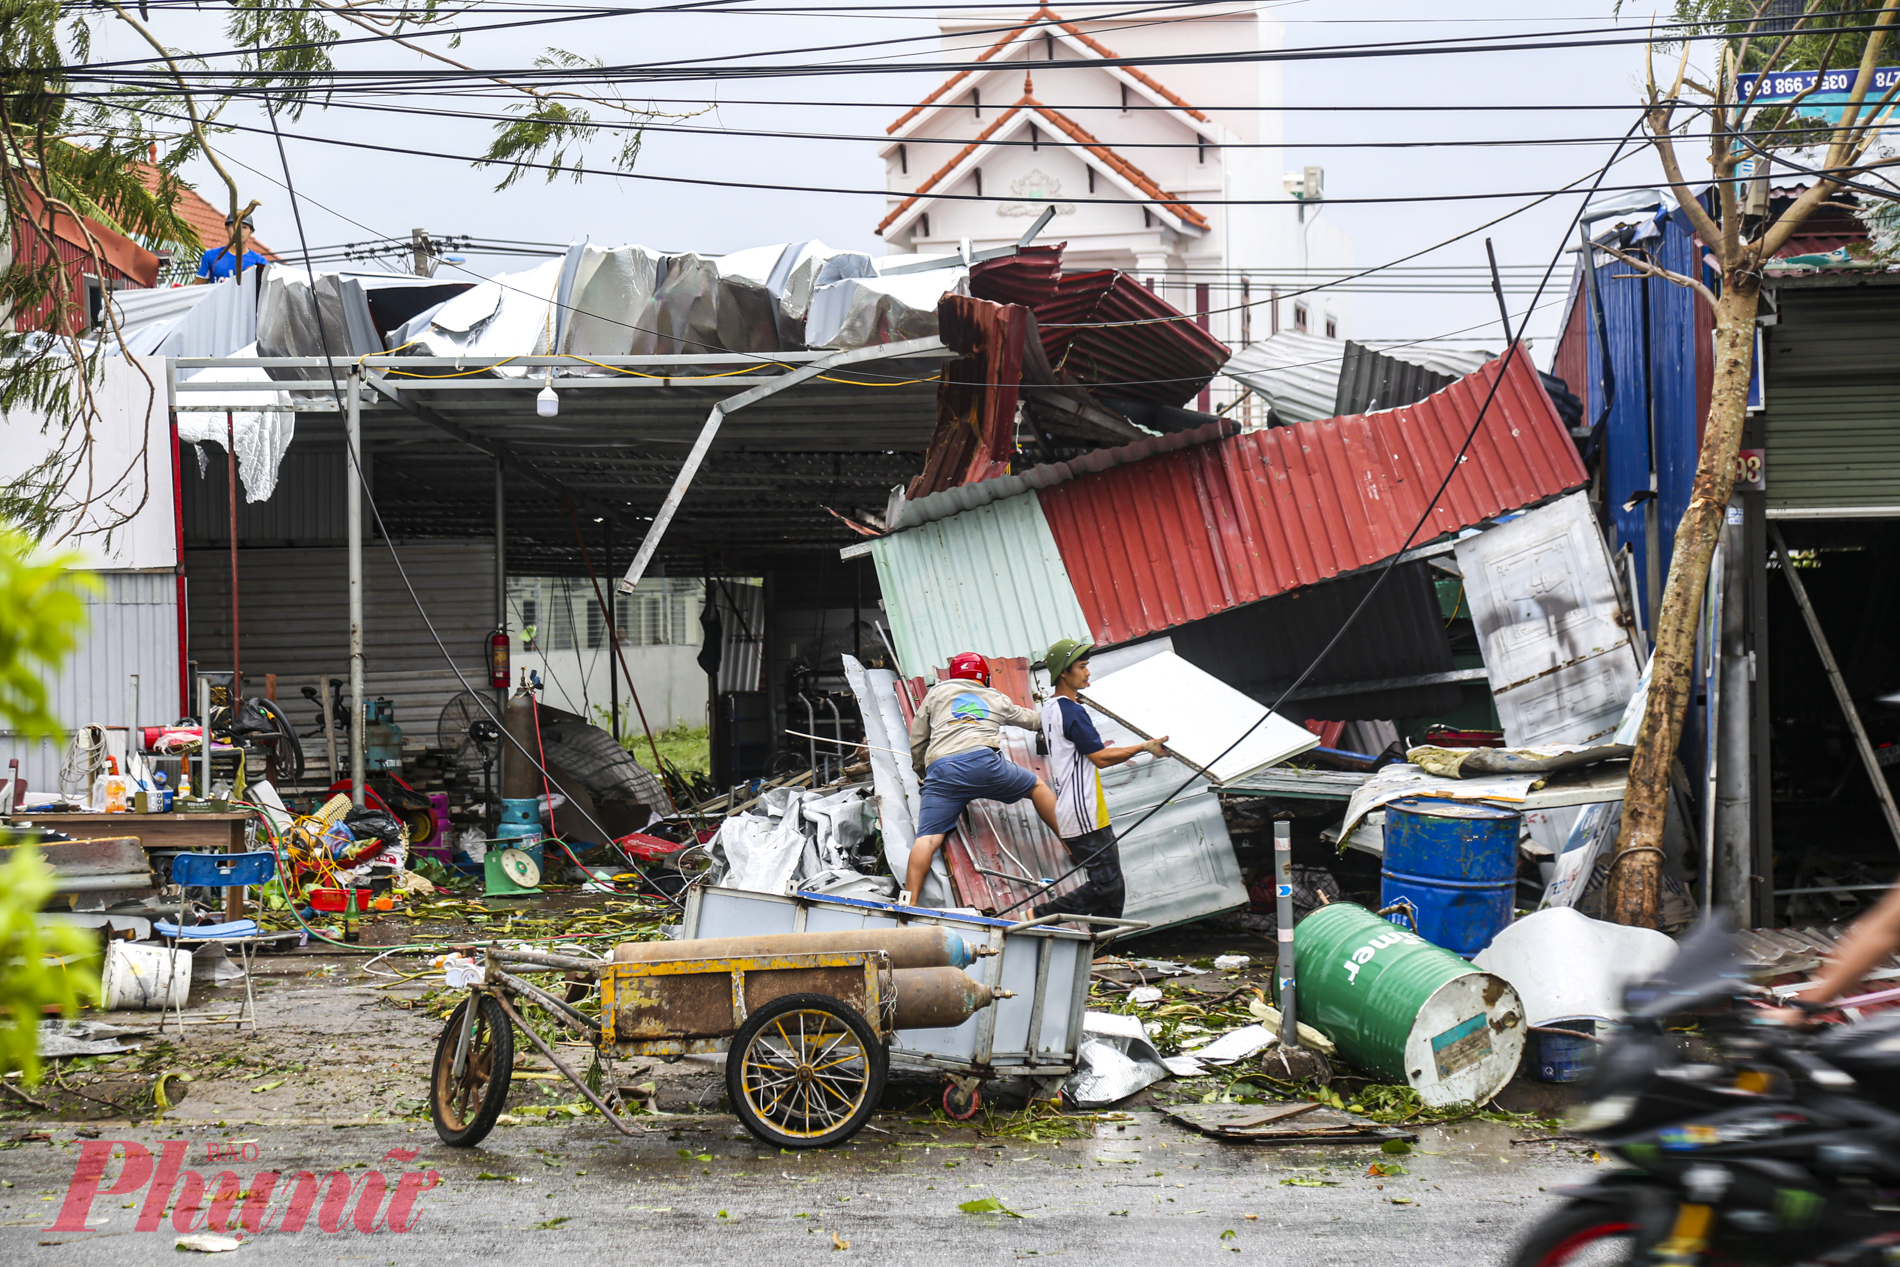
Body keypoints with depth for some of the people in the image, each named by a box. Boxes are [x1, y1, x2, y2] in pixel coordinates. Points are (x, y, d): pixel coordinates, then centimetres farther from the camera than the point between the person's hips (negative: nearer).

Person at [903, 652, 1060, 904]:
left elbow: (917, 743, 26)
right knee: (1037, 786, 23)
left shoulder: (937, 692, 27)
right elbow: (1031, 719, 48)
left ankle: (910, 903, -23)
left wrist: (924, 772, 43)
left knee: (928, 839, -8)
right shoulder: (997, 699, 30)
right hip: (982, 761, 0)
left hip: (940, 770, 0)